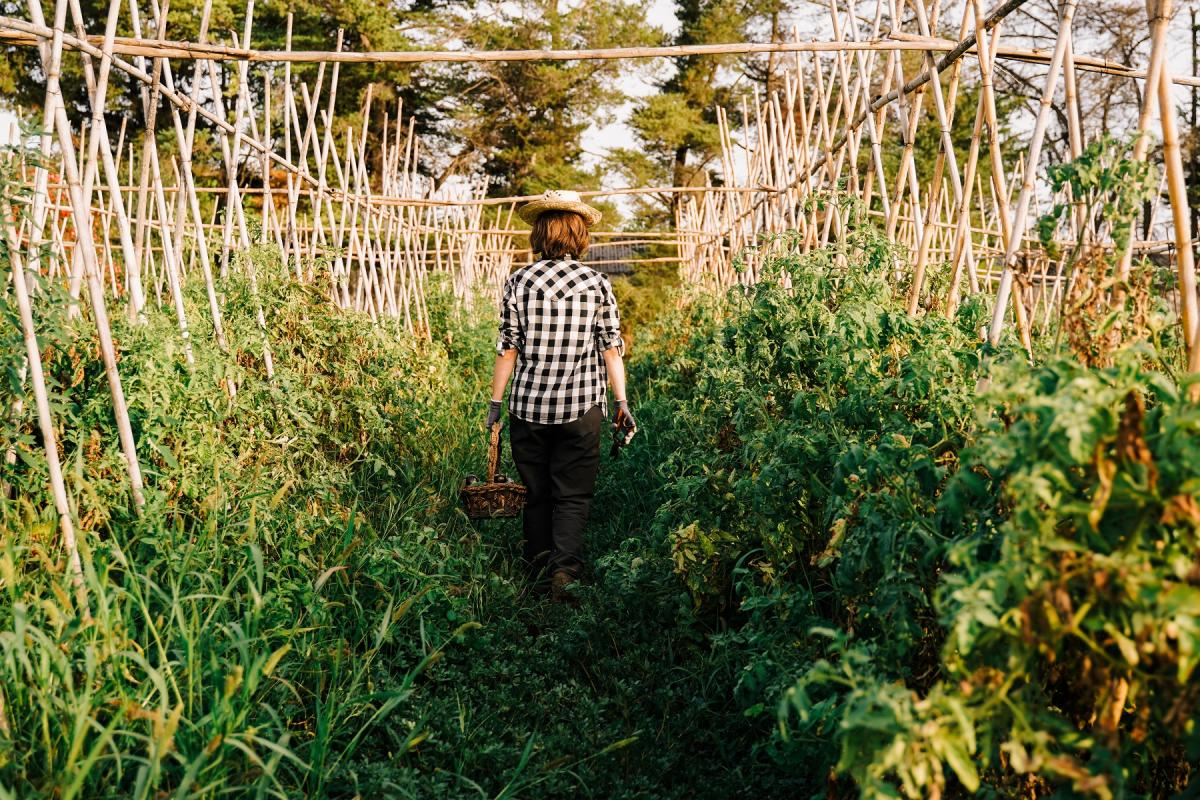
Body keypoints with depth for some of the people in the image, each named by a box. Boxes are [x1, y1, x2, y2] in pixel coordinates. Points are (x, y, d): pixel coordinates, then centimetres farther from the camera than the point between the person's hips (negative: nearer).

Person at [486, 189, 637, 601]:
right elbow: (611, 349, -1)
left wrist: (495, 401, 7)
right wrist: (622, 403, 4)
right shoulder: (597, 284, -1)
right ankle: (565, 568, -11)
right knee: (574, 494, 6)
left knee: (536, 493, 15)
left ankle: (536, 571, 25)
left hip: (528, 406, 1)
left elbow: (507, 349, -1)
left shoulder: (519, 282, -2)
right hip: (581, 407, -1)